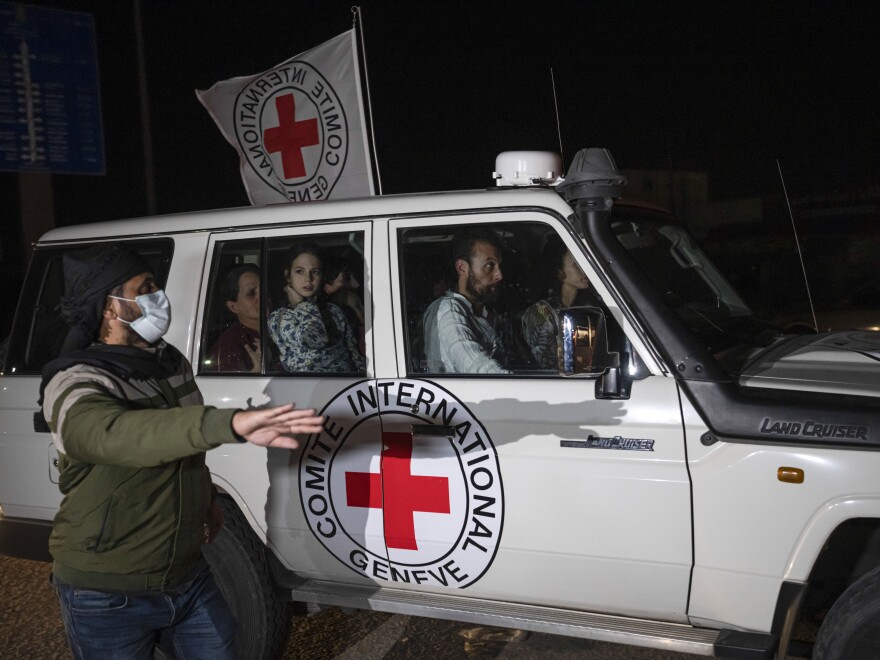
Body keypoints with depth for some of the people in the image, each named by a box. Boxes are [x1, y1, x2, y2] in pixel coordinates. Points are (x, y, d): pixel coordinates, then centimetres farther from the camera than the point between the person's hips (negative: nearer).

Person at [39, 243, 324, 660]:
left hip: (188, 575, 7)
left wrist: (207, 498, 16)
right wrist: (230, 424, -59)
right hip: (107, 597, -6)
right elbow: (114, 434, -45)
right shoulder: (74, 384, -23)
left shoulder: (172, 362, 3)